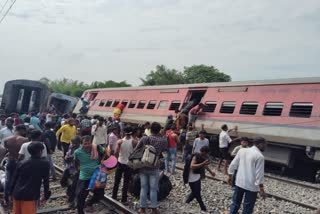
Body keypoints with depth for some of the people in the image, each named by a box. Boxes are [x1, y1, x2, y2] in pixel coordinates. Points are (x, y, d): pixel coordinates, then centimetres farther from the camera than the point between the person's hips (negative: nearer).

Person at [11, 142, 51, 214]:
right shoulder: (45, 163, -3)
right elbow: (45, 180, -1)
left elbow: (15, 179, 12)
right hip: (30, 196, -5)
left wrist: (12, 192, 22)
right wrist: (46, 195, 9)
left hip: (17, 194, 5)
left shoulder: (21, 163, 8)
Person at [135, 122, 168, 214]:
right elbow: (165, 150, 10)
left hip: (143, 167, 2)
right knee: (153, 189, 9)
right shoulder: (163, 140, -9)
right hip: (154, 168, -1)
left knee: (143, 188, 12)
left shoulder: (144, 139, -7)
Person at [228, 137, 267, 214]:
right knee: (247, 207, 9)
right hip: (251, 186, -5)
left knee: (235, 203, 19)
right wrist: (261, 188, -12)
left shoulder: (241, 151, 1)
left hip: (239, 182, 5)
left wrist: (230, 176, 17)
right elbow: (259, 174, -18)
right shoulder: (259, 156, -16)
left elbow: (233, 165, 6)